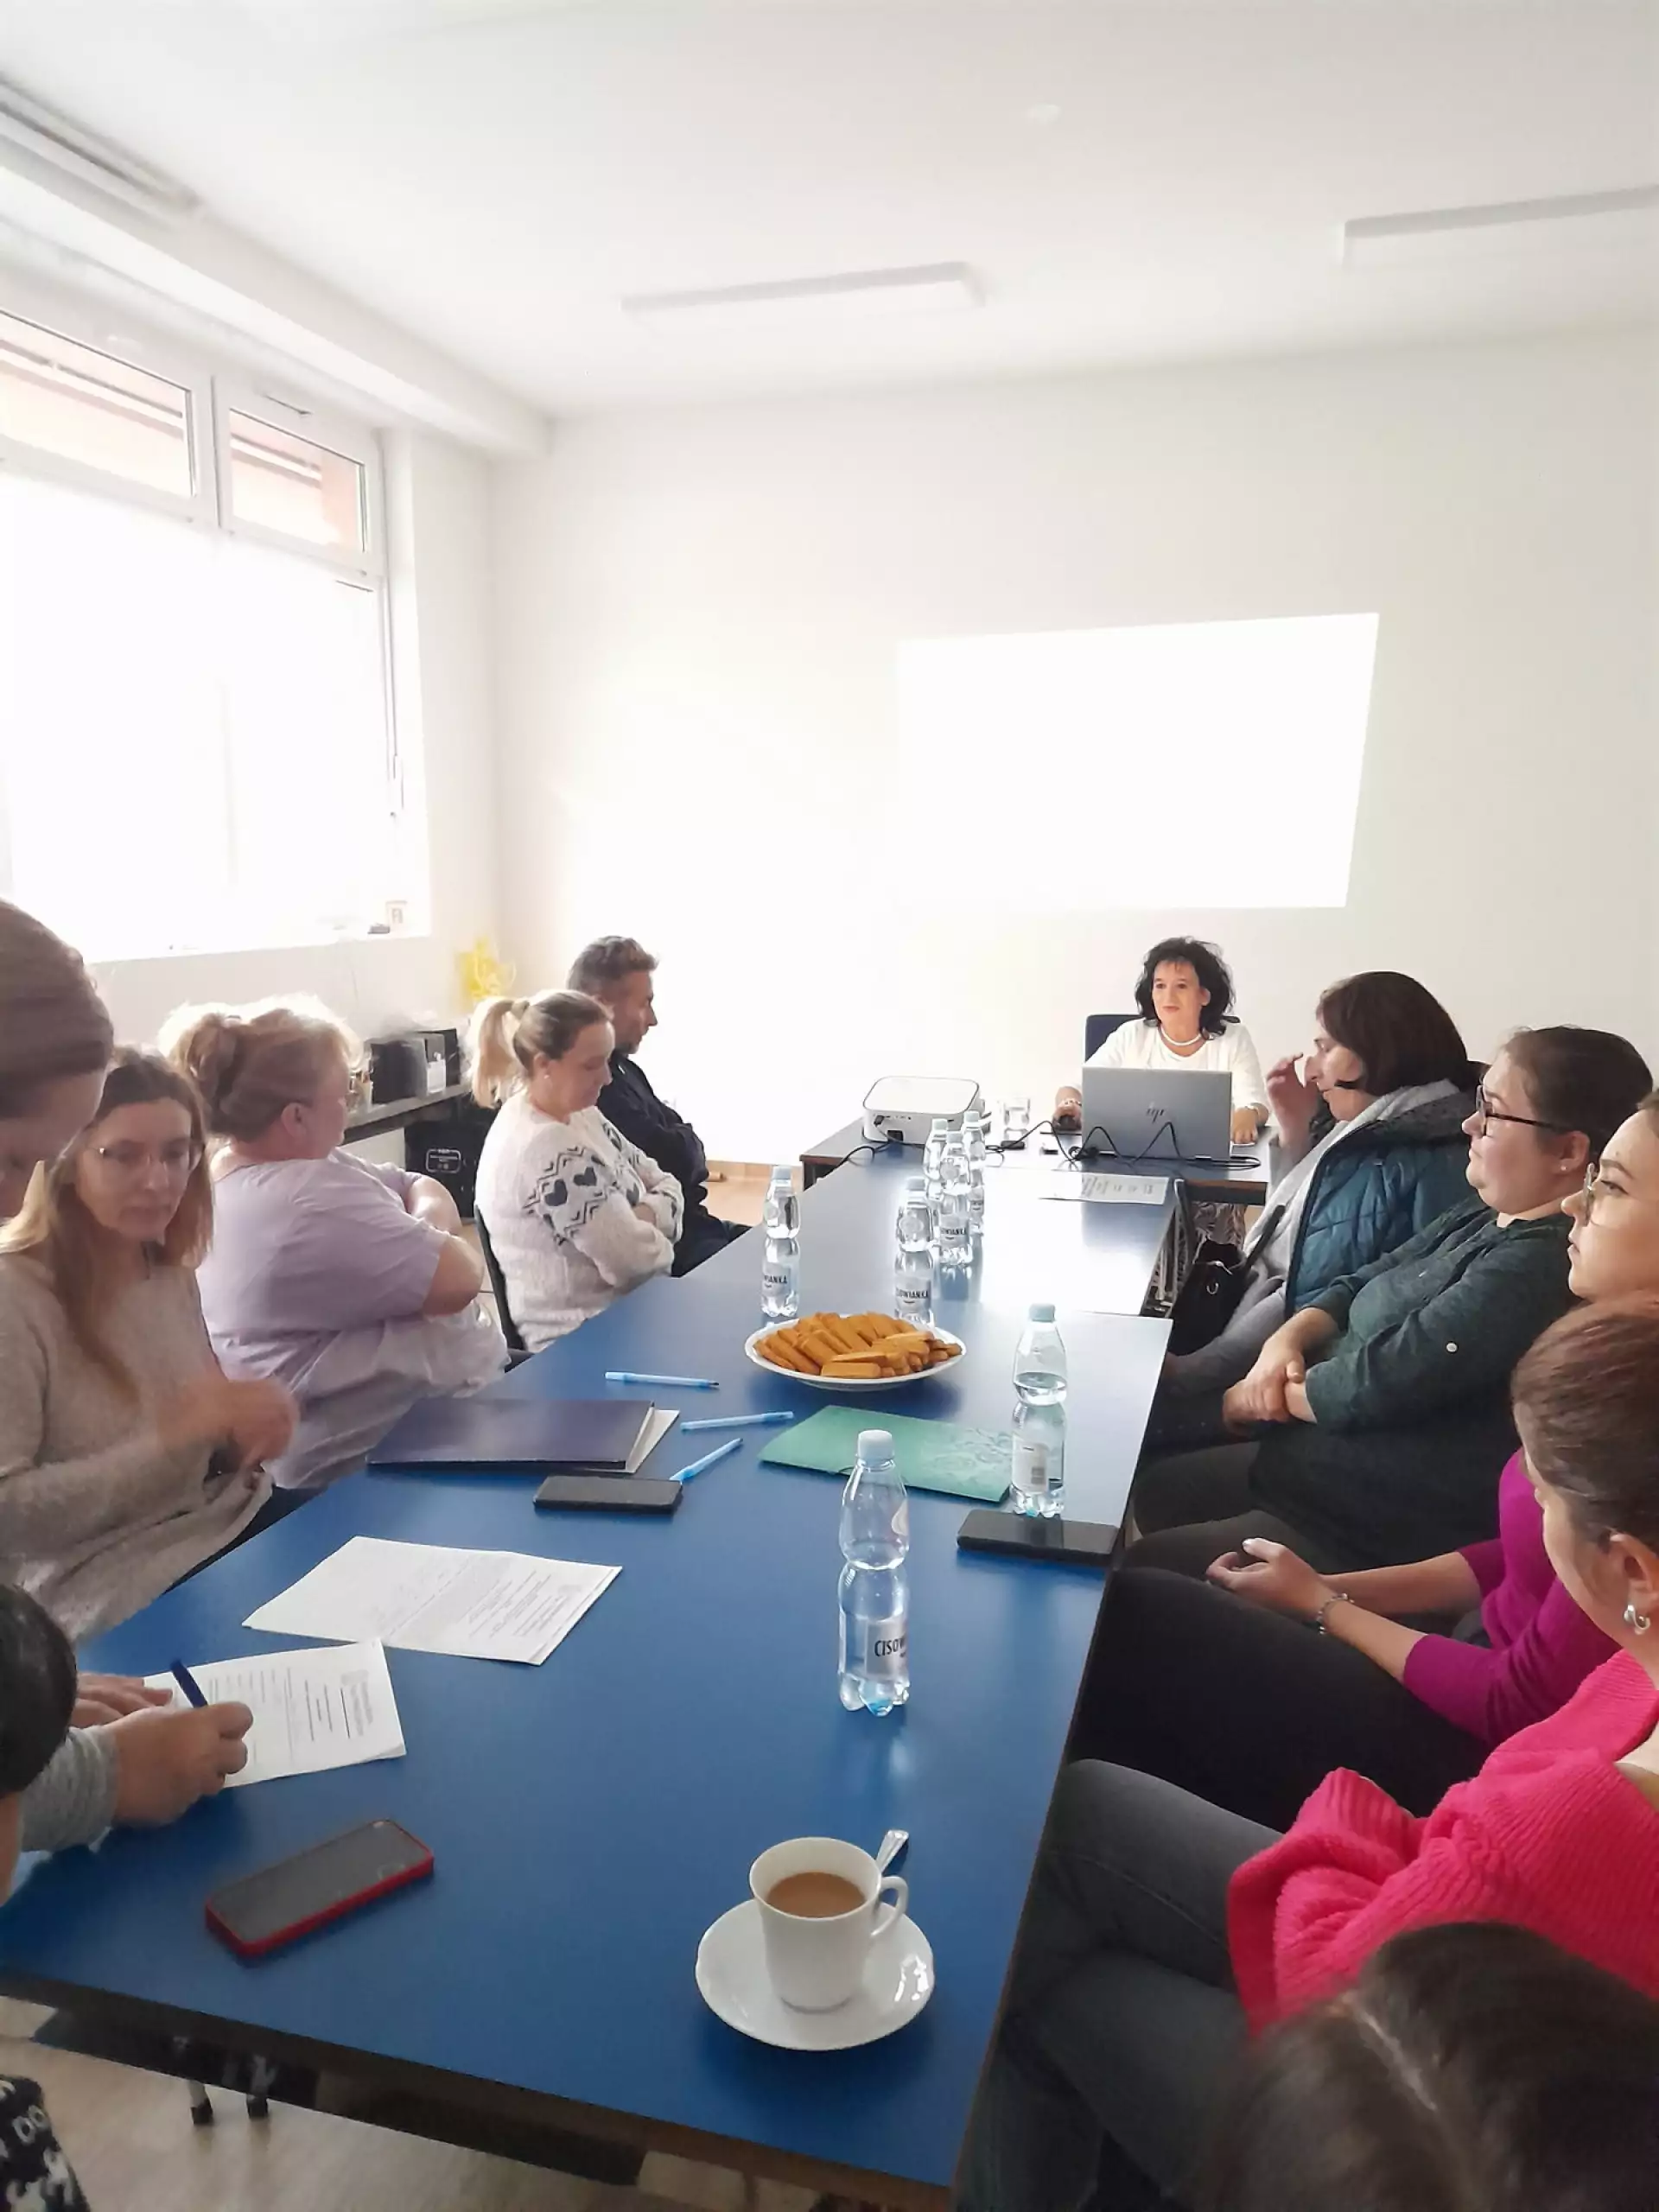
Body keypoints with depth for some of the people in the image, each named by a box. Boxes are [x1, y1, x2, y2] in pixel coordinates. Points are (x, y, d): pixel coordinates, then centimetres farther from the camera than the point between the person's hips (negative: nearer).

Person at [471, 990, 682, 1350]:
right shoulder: (546, 1148, -25)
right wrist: (656, 1240, -5)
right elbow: (634, 1261, -26)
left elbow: (663, 1184, 7)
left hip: (617, 1310, 9)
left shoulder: (578, 1115, 4)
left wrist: (643, 1220, -13)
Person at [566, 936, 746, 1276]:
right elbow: (674, 1159, -22)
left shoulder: (621, 1068, 13)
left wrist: (681, 1143, -9)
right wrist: (686, 1140, 0)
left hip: (681, 1222, 10)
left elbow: (685, 1147, 14)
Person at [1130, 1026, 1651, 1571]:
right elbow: (1363, 1283, 14)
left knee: (1141, 1567, -8)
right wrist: (1289, 1337, -7)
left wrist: (1252, 1397, -9)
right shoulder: (1486, 1216, 7)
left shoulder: (1538, 1266, -27)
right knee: (1144, 1489, 14)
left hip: (1387, 1529, -10)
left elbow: (1377, 1383, -27)